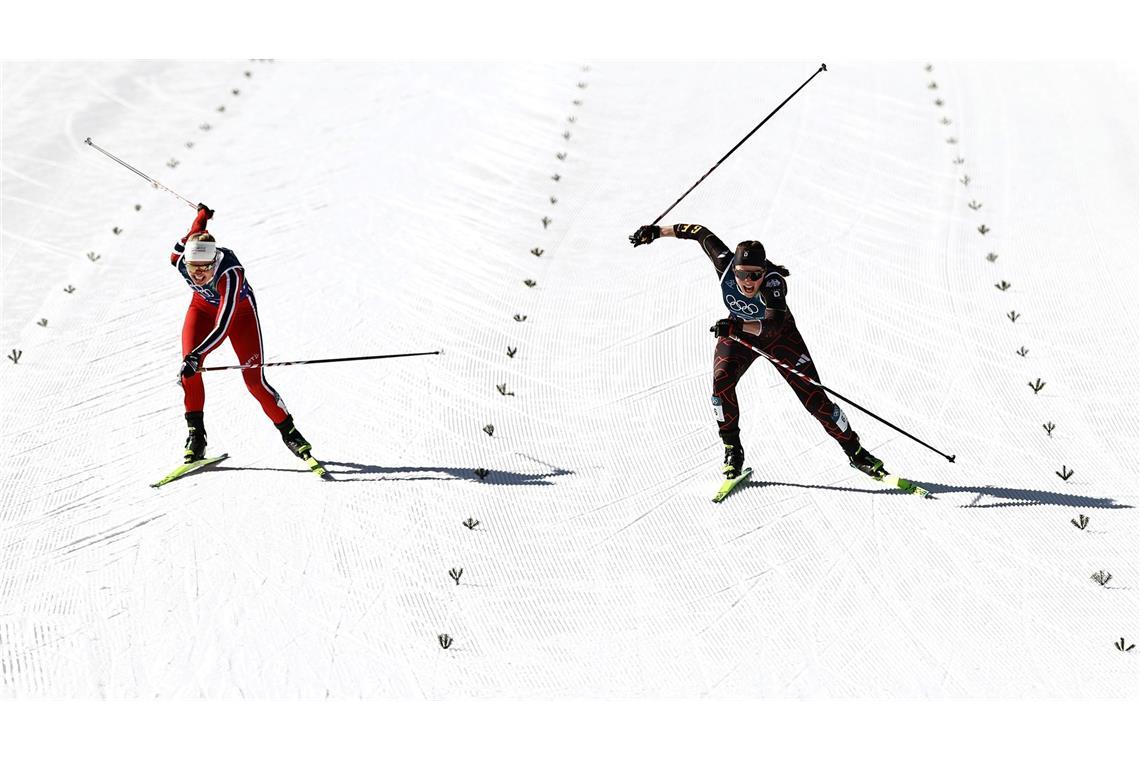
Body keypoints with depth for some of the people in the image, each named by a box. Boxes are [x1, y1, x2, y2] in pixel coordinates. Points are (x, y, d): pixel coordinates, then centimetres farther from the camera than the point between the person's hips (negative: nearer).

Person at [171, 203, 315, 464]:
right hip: (203, 306, 4)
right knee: (188, 366, -19)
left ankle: (289, 432, 9)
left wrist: (196, 356, -61)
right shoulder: (179, 259, -29)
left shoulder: (230, 274, -43)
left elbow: (223, 327, -49)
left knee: (254, 380, -10)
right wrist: (202, 216, 16)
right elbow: (194, 234, -5)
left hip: (239, 310, -4)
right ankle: (196, 435, -7)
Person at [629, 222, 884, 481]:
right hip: (738, 331, 3)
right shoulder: (725, 263, -29)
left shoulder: (774, 281, -39)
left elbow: (774, 325, -53)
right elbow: (701, 233, -12)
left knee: (814, 396, -8)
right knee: (721, 381, -24)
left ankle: (855, 451, 10)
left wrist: (737, 326, -69)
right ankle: (732, 448, -5)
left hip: (779, 335, -3)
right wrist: (657, 231, -5)